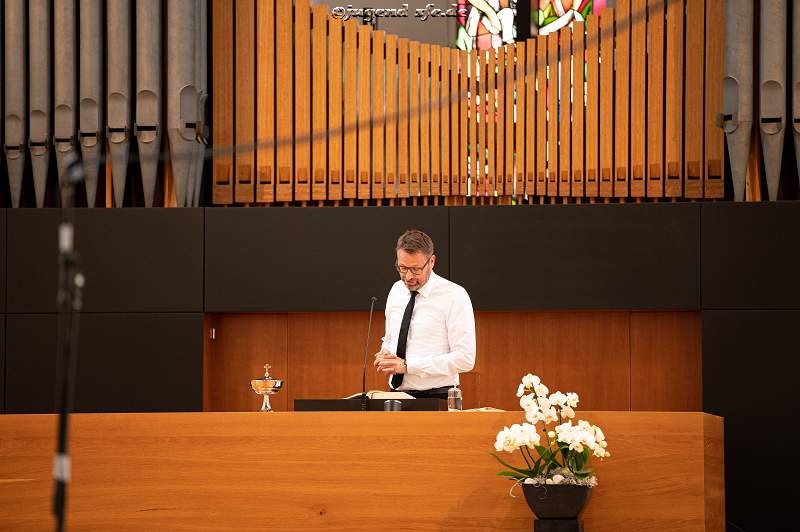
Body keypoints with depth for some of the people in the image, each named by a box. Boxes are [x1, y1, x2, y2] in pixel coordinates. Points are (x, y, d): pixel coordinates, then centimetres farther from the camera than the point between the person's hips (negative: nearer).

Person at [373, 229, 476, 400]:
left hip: (437, 398, -5)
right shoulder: (396, 291, 12)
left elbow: (465, 359, -12)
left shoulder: (454, 296, -6)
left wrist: (408, 365, -14)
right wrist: (385, 354, 2)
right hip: (397, 396, 5)